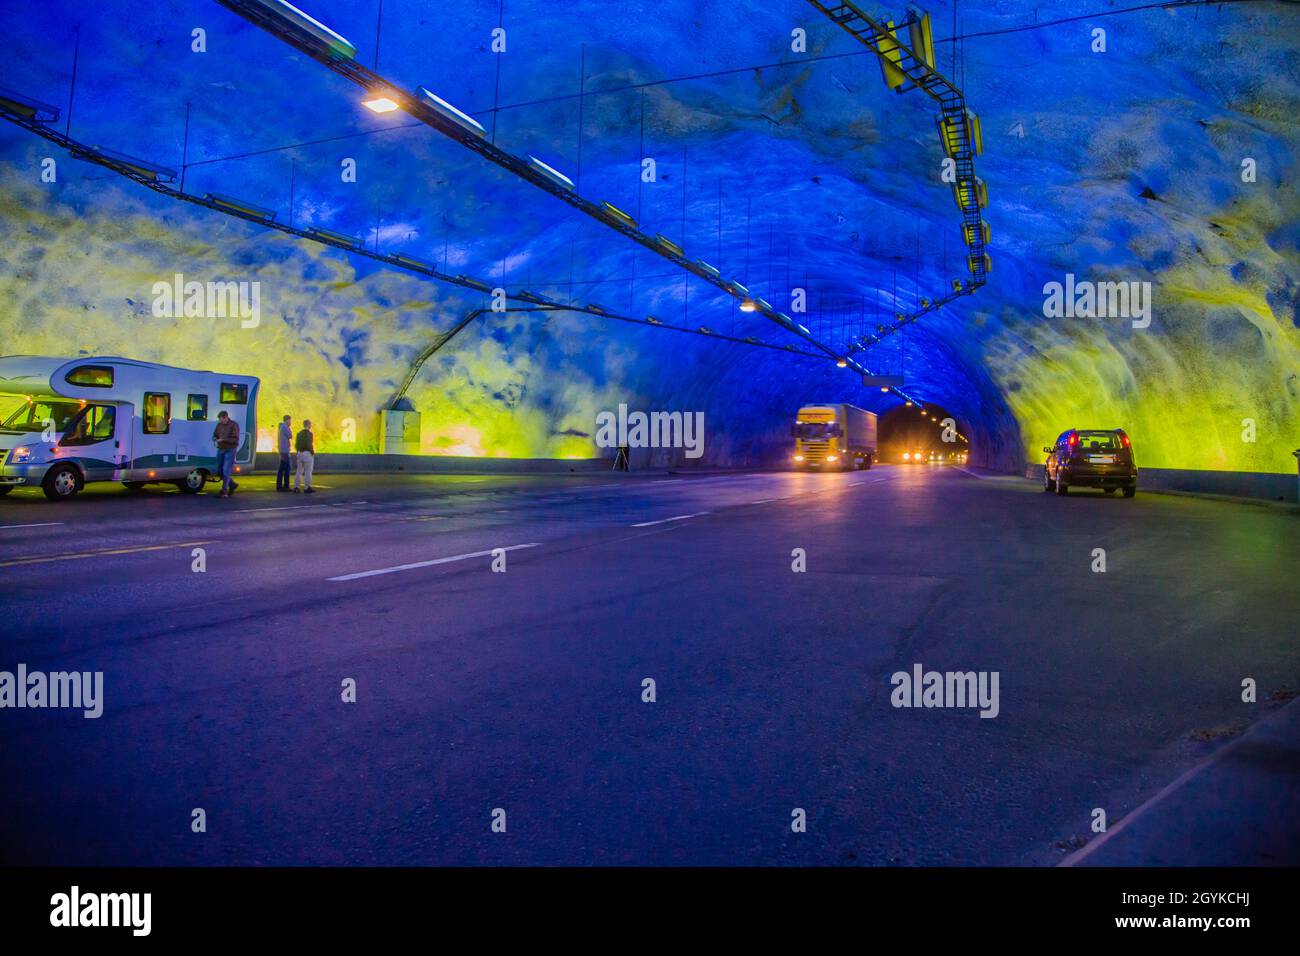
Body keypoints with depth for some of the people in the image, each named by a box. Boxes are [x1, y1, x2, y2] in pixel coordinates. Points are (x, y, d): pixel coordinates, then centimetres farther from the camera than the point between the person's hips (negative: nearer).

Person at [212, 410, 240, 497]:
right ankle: (233, 484, 28)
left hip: (230, 450, -7)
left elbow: (235, 439, -16)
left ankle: (224, 492, -4)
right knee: (219, 471, 10)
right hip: (220, 450, 7)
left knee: (226, 471, -8)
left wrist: (223, 440, -24)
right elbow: (214, 435, 13)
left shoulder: (234, 425, -11)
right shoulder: (219, 425, 7)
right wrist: (216, 439, -10)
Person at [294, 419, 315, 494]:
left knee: (299, 471, 9)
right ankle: (307, 488, -2)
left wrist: (299, 453, 19)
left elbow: (296, 445, 10)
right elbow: (309, 445, -20)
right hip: (308, 454, -7)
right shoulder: (310, 433, -12)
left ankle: (296, 487, 5)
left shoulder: (299, 433, 10)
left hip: (300, 454, 7)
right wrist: (313, 453, -6)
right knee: (308, 471, -3)